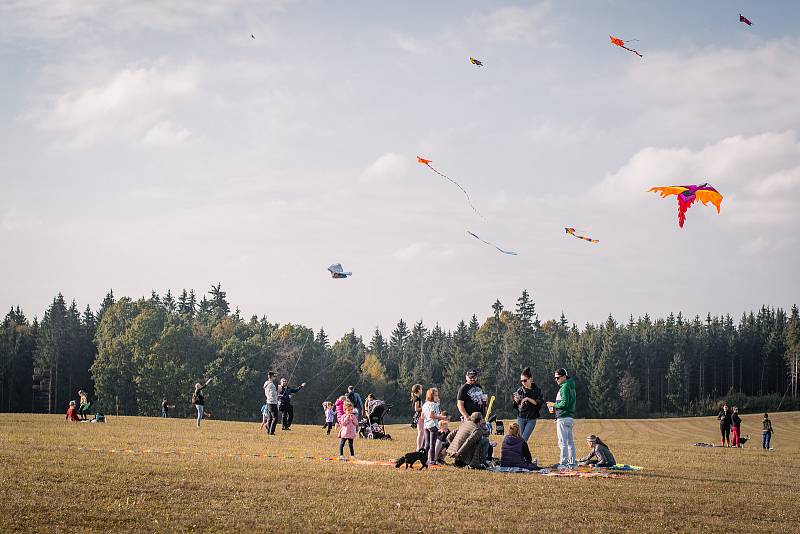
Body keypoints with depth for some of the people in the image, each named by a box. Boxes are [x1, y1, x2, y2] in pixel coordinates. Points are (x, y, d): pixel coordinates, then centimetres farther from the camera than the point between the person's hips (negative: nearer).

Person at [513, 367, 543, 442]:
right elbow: (515, 406, 8)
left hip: (532, 419, -2)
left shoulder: (537, 390, -1)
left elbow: (539, 403, -9)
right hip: (521, 418, 2)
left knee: (524, 439, -13)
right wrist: (516, 401, -15)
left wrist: (528, 399, -19)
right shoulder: (520, 390, 2)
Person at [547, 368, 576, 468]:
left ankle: (563, 462, -11)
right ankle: (572, 462, 14)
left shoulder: (565, 387, -13)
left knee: (562, 441, -9)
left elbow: (564, 403, -22)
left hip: (563, 418, -10)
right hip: (569, 417, 10)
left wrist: (554, 405, -8)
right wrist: (555, 408, 14)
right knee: (570, 442, 11)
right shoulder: (570, 386, 18)